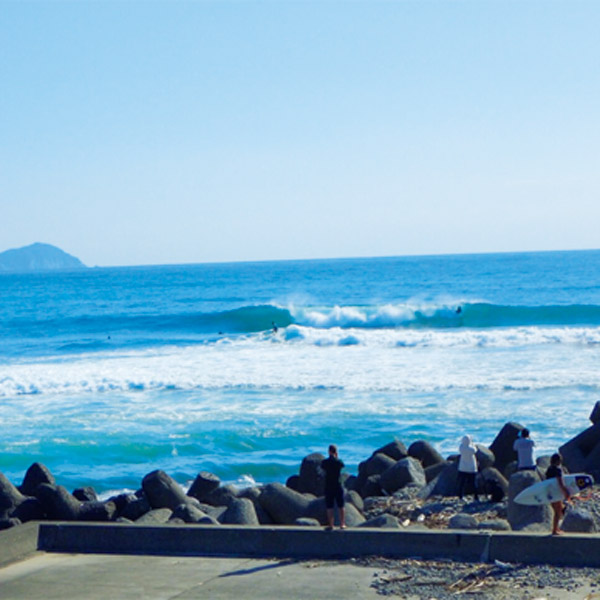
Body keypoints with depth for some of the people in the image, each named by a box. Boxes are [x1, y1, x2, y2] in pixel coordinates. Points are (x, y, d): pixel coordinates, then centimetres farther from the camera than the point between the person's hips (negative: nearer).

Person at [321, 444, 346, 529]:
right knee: (341, 506, 9)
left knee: (329, 507, 4)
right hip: (338, 486, 0)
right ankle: (342, 524, 10)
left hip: (328, 487, 0)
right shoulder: (339, 462, -7)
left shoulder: (324, 462, -6)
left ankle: (330, 525, 5)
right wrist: (337, 457, 12)